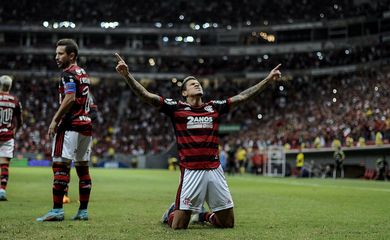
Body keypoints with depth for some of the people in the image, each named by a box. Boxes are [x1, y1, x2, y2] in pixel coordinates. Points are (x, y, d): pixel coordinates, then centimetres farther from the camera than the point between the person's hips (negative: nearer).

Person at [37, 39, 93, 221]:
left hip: (71, 125, -9)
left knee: (61, 166, -8)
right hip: (86, 125, 9)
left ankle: (57, 210, -11)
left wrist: (55, 120, -17)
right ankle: (83, 211, 13)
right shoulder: (84, 74, 19)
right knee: (83, 167, 10)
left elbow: (70, 98, -21)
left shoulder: (69, 73, -8)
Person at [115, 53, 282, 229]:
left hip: (215, 170, 4)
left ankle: (205, 215, 40)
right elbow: (146, 95, -5)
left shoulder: (214, 107, 13)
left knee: (228, 223, 8)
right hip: (191, 172, -3)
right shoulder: (176, 107, 2)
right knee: (179, 226, -2)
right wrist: (127, 75, -18)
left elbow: (242, 97, 16)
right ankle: (171, 212, 34)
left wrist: (268, 79, 15)